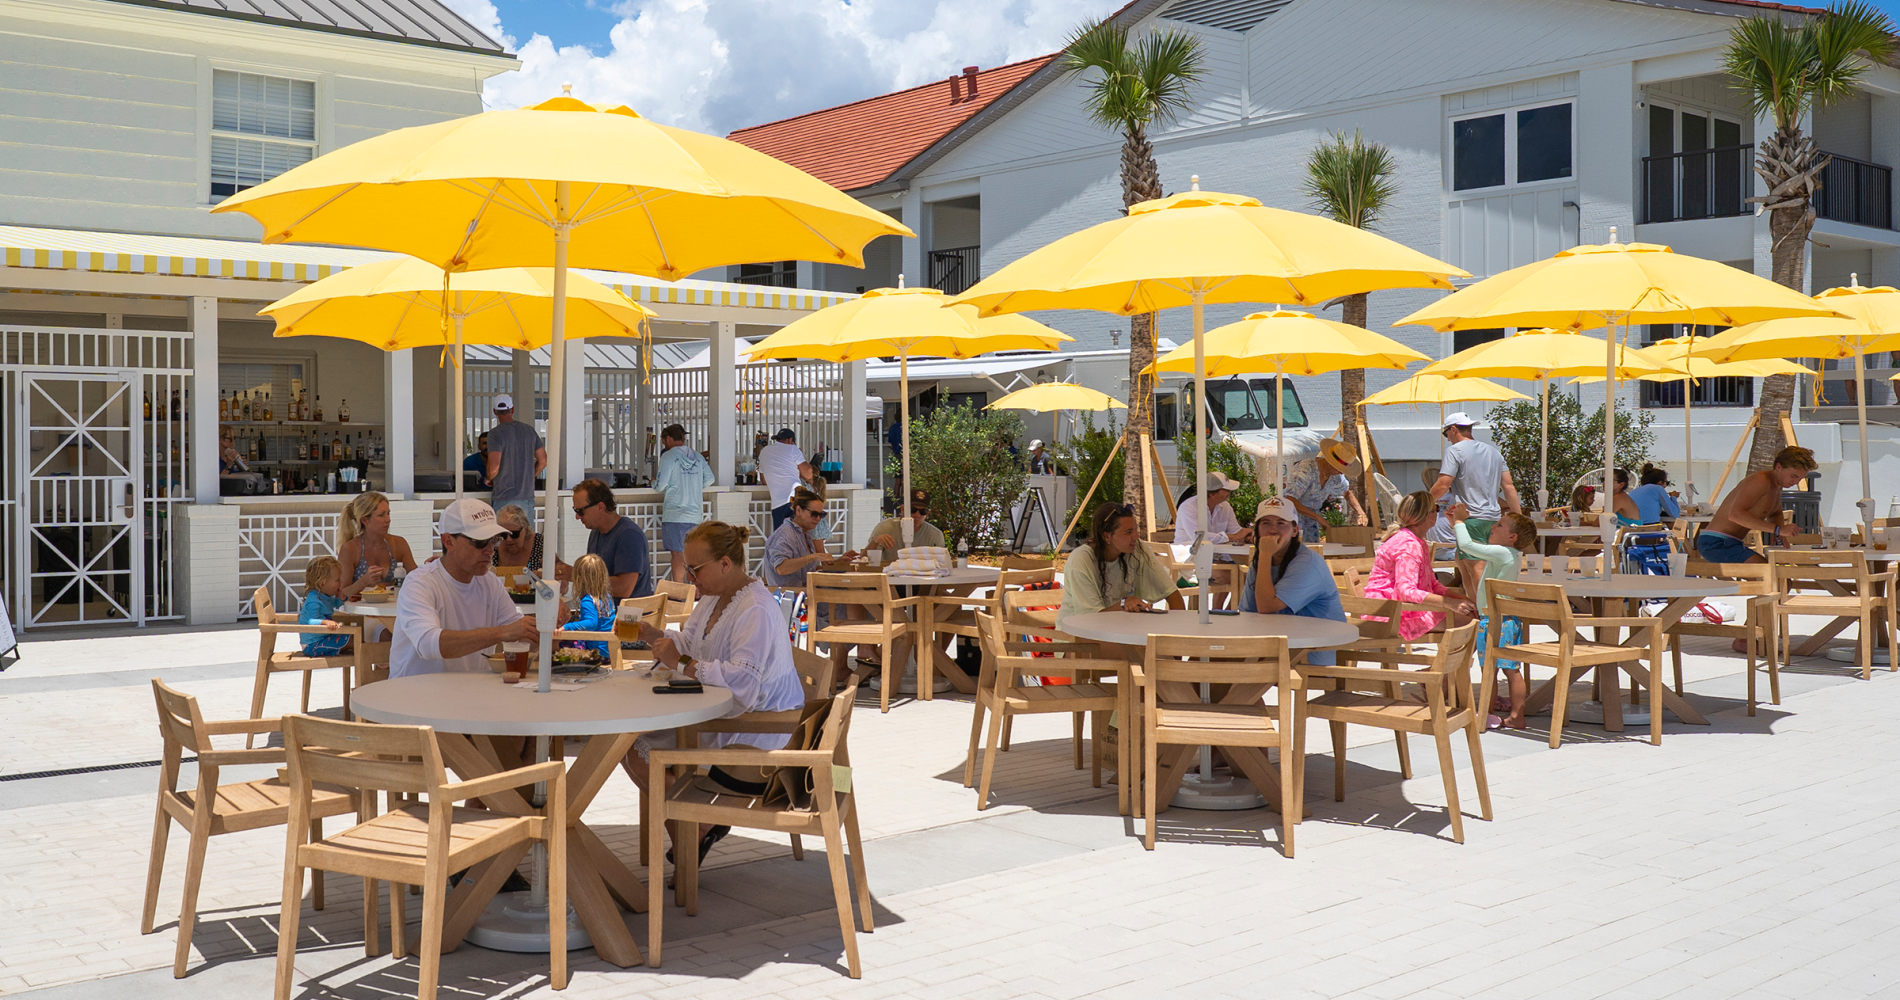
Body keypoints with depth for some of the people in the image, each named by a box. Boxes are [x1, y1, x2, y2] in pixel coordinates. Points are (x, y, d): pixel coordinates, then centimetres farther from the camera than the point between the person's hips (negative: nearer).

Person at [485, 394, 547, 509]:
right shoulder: (529, 430, 8)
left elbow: (494, 466, -18)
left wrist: (489, 479, 2)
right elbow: (543, 460, 12)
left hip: (504, 498, -5)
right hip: (527, 496, 5)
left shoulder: (495, 434, -9)